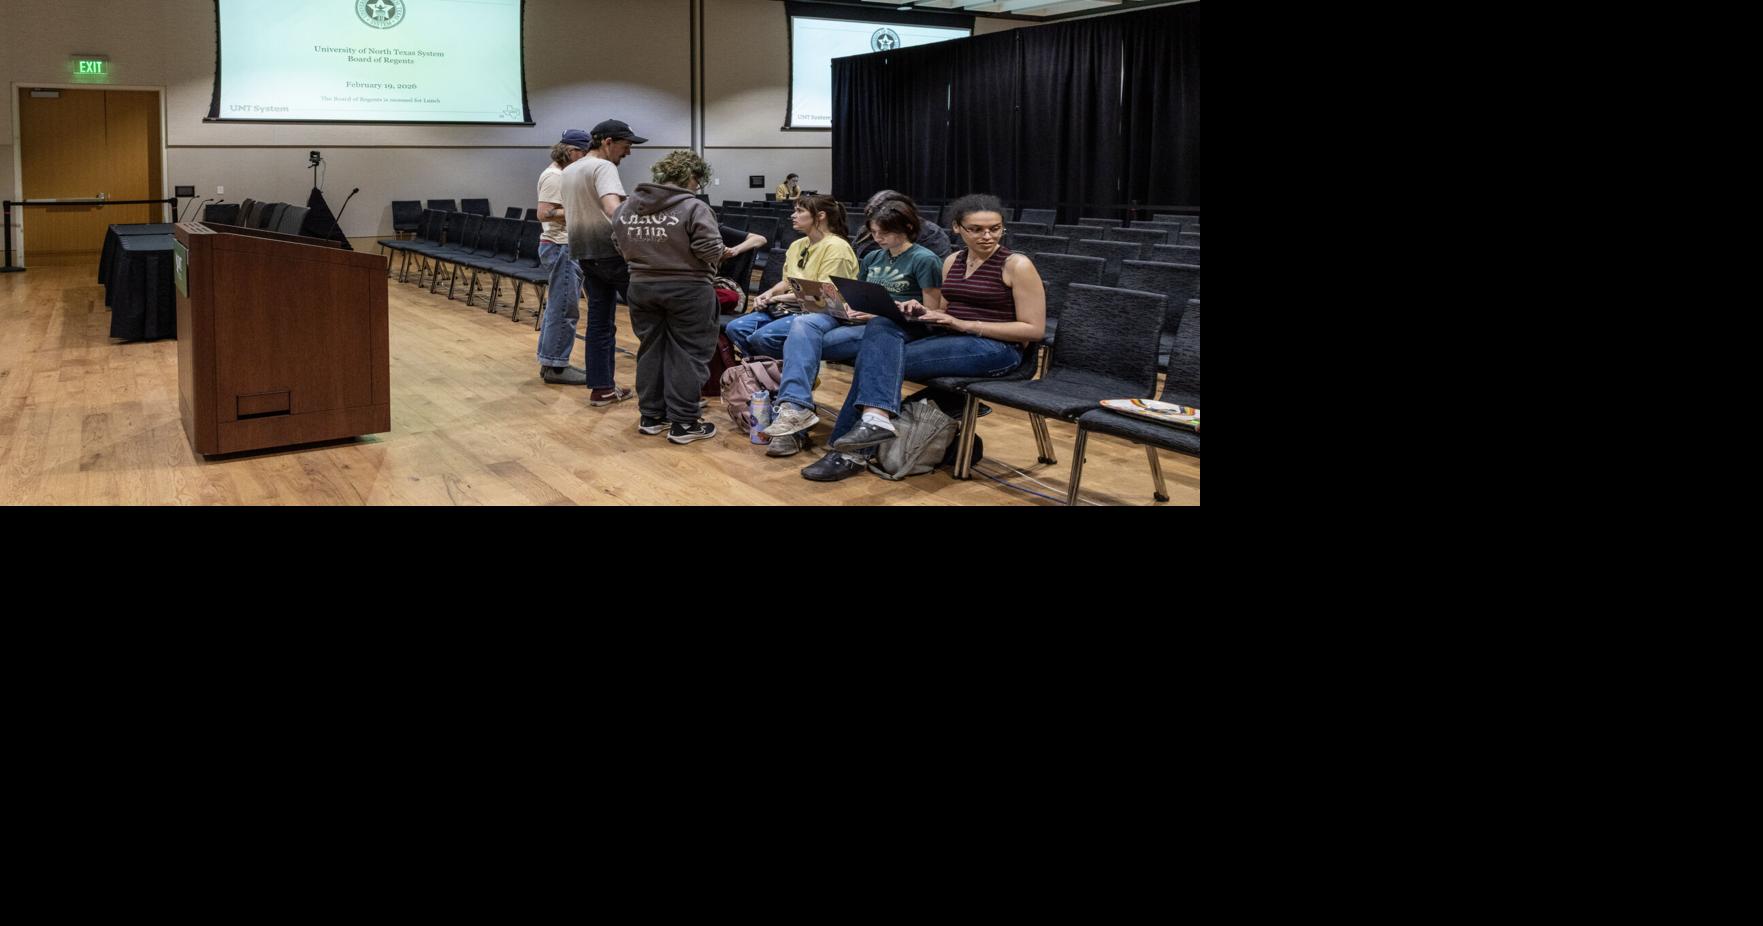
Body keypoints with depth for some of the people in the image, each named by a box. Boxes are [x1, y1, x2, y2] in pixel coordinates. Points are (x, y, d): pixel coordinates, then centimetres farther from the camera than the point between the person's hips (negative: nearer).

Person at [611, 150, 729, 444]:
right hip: (687, 290, -6)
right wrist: (722, 253, 1)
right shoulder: (693, 208, -16)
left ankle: (650, 416, 21)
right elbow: (710, 249, -20)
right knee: (687, 355, 2)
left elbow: (619, 245, 10)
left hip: (642, 287, 6)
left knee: (651, 350, 15)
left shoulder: (626, 207, 3)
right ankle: (683, 423, 3)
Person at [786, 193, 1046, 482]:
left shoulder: (1017, 265, -7)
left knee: (881, 359, -23)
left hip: (996, 348, -7)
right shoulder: (953, 261, 14)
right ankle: (876, 416, -38)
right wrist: (921, 310, -4)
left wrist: (964, 325, -16)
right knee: (880, 327, -22)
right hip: (950, 339, 7)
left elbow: (1034, 330, -11)